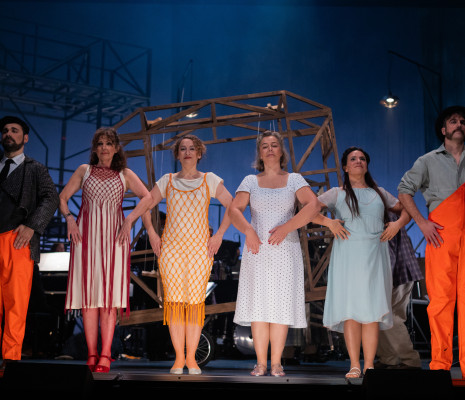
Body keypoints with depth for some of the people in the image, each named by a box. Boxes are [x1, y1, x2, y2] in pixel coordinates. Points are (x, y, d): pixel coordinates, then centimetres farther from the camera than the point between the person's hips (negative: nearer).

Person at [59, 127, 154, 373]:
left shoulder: (125, 175, 13)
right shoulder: (84, 170, 15)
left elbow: (147, 197, 2)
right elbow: (62, 197, 14)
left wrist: (131, 217, -12)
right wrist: (68, 218, -3)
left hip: (113, 236, -1)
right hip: (86, 234, 1)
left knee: (110, 293, -10)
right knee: (88, 291, -5)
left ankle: (105, 355, -13)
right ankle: (92, 354, -4)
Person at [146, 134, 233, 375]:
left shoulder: (209, 180, 6)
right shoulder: (167, 181, 9)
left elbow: (232, 206, 6)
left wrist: (219, 235, -1)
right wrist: (152, 235, 4)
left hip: (199, 248, -1)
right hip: (171, 247, 1)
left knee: (196, 301, -3)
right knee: (174, 300, -3)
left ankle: (191, 358, 6)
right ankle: (179, 358, 5)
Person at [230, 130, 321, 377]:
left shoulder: (294, 180, 8)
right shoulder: (251, 181, 11)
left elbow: (313, 206, -7)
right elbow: (234, 210, 0)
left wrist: (286, 228, -18)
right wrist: (248, 230, -19)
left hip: (285, 249, -1)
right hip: (257, 249, 1)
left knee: (281, 303, -4)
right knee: (258, 303, -3)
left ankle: (276, 363, 1)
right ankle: (261, 363, 2)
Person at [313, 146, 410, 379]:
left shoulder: (379, 193, 19)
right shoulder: (337, 194, 12)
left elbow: (405, 209, 23)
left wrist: (398, 223, 4)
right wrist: (328, 222, -9)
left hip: (374, 256, 1)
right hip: (347, 255, -1)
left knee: (372, 309, -4)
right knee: (351, 310, -6)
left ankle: (369, 366, -2)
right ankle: (354, 366, -4)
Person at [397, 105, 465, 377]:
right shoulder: (428, 161, 14)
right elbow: (404, 190, 12)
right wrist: (421, 222, 0)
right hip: (440, 234, -1)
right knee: (441, 298, -5)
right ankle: (440, 363, -2)